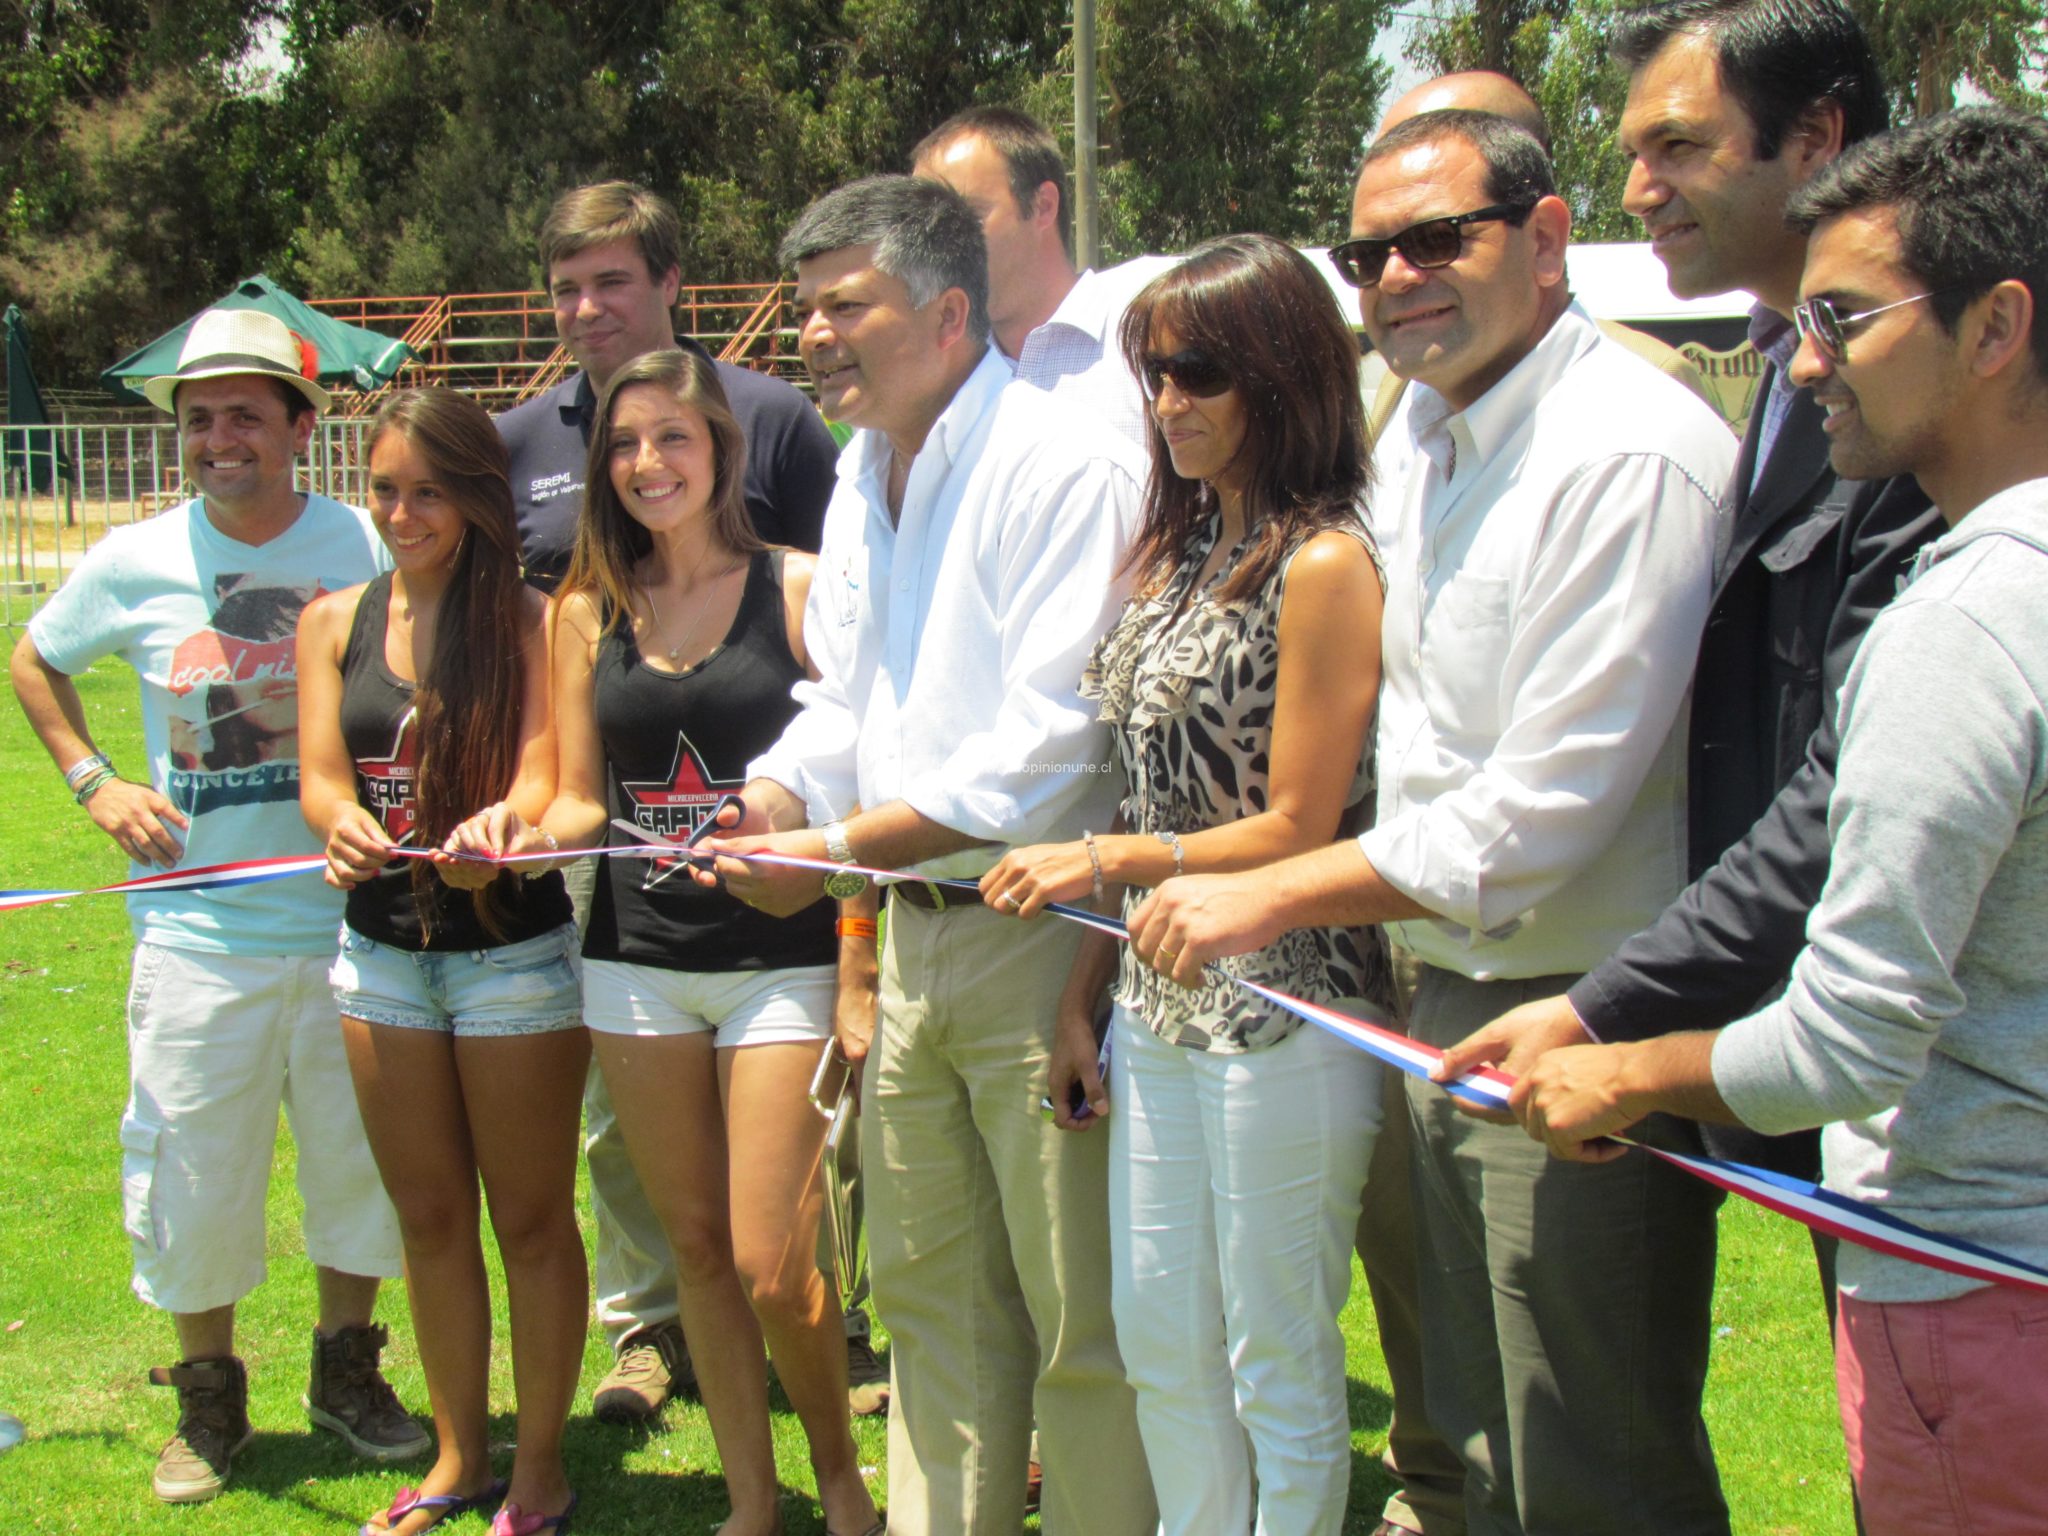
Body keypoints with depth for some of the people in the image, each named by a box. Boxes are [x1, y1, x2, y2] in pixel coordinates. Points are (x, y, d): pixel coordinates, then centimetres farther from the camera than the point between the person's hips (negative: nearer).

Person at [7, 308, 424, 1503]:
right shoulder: (135, 564, -2)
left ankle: (348, 1371, 33)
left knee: (359, 1163, 12)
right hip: (198, 929, 0)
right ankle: (208, 1397, 27)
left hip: (349, 921, 0)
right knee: (193, 1178, 7)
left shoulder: (365, 548, -4)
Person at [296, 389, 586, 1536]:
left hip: (514, 948, -4)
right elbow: (321, 776, -2)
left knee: (532, 1219, 7)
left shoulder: (530, 622, -7)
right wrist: (344, 826, -26)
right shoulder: (336, 623, 5)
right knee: (430, 1219, 15)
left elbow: (539, 785, -15)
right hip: (382, 951, 4)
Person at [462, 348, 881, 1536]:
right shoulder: (590, 613, 8)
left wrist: (861, 983, -12)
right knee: (697, 1247, 11)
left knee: (773, 1267, -6)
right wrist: (527, 825, -11)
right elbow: (585, 805, 13)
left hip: (782, 964, -4)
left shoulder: (798, 589, -3)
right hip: (636, 964, 4)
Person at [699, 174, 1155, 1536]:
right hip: (916, 929, 9)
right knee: (931, 1297, 18)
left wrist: (835, 851, -18)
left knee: (1082, 1319, -1)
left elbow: (1049, 745, -21)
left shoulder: (1062, 468, -16)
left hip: (1040, 934, -9)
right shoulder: (864, 475, 13)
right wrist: (770, 801, -3)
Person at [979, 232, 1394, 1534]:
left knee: (1279, 1369, 5)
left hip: (1282, 1010, -8)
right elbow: (1158, 787, 12)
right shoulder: (1180, 550, 11)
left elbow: (1298, 831, -15)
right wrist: (1085, 991, 9)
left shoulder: (1324, 566, -14)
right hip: (1158, 1004, 8)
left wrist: (1102, 862, -10)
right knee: (1158, 1336, 17)